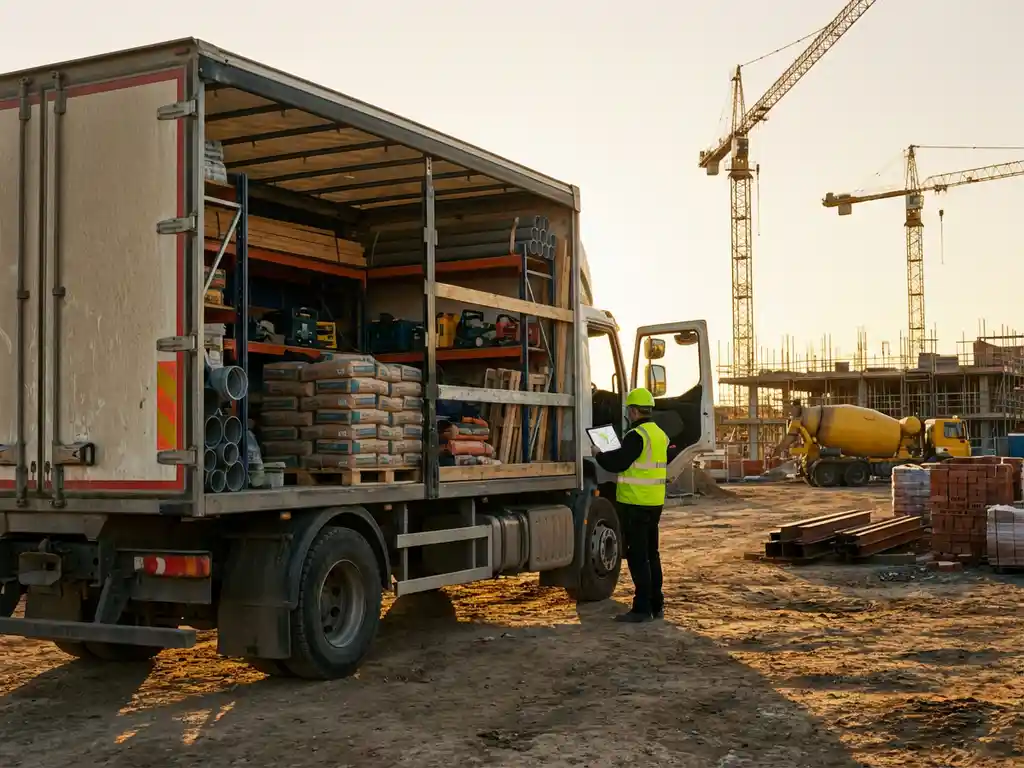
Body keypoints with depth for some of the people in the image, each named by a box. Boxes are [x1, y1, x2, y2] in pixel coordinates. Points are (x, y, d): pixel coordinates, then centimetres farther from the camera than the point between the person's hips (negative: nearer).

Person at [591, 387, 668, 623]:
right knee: (651, 554, 15)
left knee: (638, 556, -4)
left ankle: (642, 608, -3)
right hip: (655, 503, 9)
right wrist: (612, 455, 24)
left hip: (635, 504, -9)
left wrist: (599, 455, 0)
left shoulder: (636, 435, -17)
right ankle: (656, 605, 21)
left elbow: (617, 463, -19)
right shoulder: (660, 434, 12)